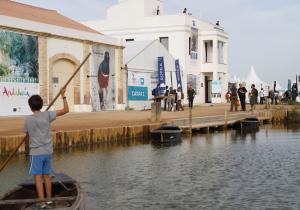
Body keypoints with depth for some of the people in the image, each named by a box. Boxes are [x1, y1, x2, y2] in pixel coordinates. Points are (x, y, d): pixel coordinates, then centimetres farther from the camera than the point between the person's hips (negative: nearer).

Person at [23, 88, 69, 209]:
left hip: (35, 153, -3)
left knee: (38, 177, -1)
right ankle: (49, 199, 22)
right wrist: (63, 96, 6)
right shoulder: (47, 115, -6)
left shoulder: (27, 120, -6)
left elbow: (28, 135, 10)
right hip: (48, 152, 3)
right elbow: (66, 110, -4)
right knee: (47, 176, 15)